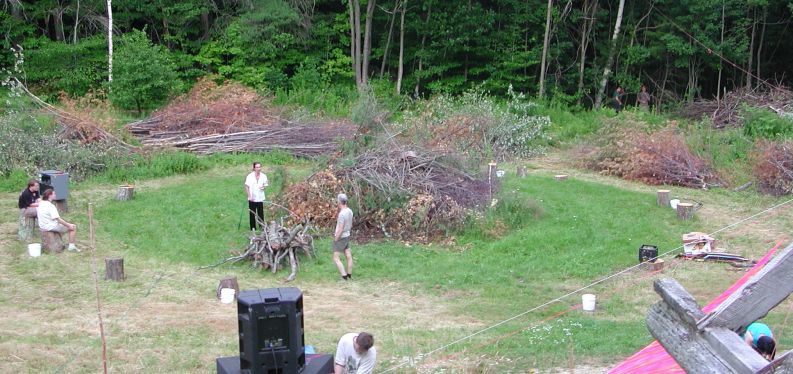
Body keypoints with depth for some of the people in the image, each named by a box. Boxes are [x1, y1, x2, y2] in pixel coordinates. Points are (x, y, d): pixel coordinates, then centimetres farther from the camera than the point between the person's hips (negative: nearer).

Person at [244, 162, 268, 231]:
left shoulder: (263, 176, -2)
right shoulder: (250, 176, -10)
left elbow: (266, 184, 12)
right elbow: (247, 187, -3)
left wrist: (263, 187, -12)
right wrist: (249, 196, -10)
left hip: (260, 198, 2)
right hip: (252, 199, -1)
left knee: (261, 213, 4)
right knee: (252, 213, 6)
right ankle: (253, 227, 17)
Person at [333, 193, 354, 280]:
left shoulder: (342, 214, -27)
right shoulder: (350, 211, 0)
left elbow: (340, 229, -26)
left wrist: (335, 240, -15)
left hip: (340, 238, -8)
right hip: (347, 236, 8)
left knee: (336, 258, -1)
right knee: (348, 256, 14)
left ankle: (344, 276, -4)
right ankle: (349, 275, 25)